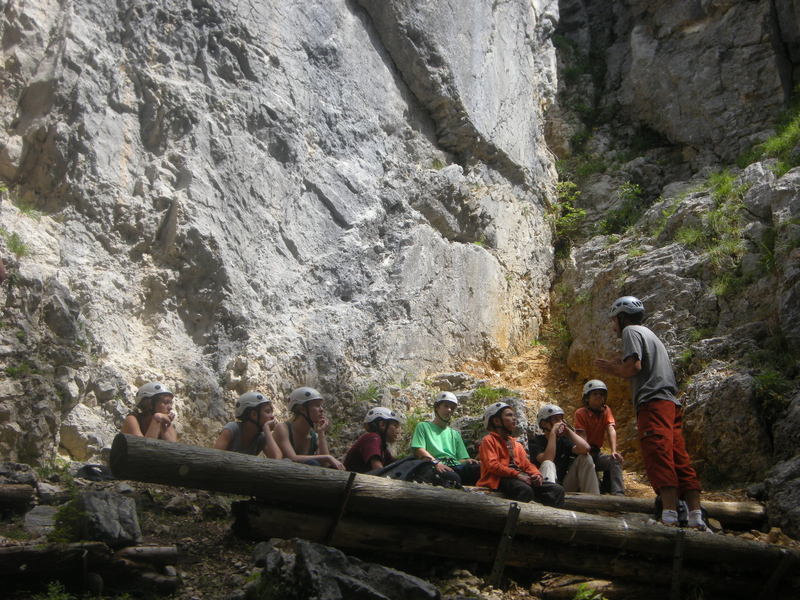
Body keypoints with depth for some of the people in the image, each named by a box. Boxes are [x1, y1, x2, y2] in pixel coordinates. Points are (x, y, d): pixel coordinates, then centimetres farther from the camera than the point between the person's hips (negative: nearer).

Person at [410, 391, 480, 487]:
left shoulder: (455, 434, 34)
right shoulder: (423, 426, 19)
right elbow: (418, 450, 2)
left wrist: (467, 461, -2)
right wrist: (436, 462, -15)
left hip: (456, 467, 5)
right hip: (437, 468, -5)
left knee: (479, 468, -29)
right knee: (453, 478, -41)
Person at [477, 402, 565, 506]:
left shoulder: (517, 444, 30)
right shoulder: (488, 440, 5)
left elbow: (526, 464, 20)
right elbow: (492, 465, -9)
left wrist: (536, 474, -3)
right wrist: (516, 474, -18)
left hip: (520, 477, 8)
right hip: (500, 479, -7)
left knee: (557, 490, -9)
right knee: (525, 490, -39)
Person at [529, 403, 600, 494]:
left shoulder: (564, 440, 10)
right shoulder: (535, 441, -2)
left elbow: (585, 449, -11)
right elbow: (547, 460, -24)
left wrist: (568, 430, -2)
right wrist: (553, 432, -18)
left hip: (565, 486, 5)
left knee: (585, 458, -7)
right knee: (548, 465, -32)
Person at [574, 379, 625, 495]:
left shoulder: (606, 410, 1)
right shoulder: (580, 413, -12)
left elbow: (611, 429, -15)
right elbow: (582, 437, -22)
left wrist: (614, 451, -32)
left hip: (595, 453, 4)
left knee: (615, 459, -22)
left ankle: (618, 493, -29)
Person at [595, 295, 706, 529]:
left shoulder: (631, 331, 4)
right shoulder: (650, 335, 32)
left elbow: (634, 366, -12)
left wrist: (611, 368, 5)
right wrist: (616, 367, 23)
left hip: (653, 401, -9)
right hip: (671, 403, 10)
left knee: (659, 459, -16)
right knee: (680, 461, 4)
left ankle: (669, 517, -23)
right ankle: (696, 516, -1)